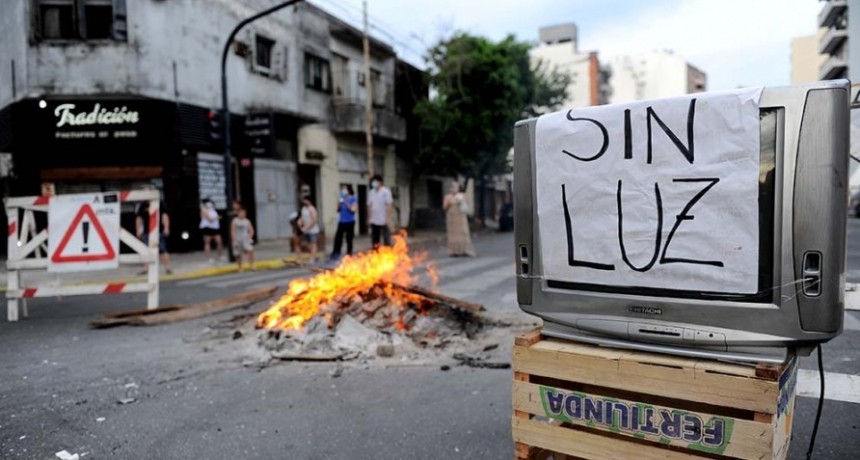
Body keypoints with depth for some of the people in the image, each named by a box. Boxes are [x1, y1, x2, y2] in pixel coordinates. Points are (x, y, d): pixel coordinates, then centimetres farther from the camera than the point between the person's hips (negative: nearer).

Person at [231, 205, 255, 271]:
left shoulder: (247, 221, 4)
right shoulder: (235, 221, -6)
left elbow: (251, 230, 11)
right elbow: (233, 231, -8)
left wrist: (249, 237, -4)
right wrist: (234, 240, -13)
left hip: (245, 240, 2)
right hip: (238, 240, -2)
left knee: (251, 250, -19)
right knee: (238, 255, 5)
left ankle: (251, 265, -11)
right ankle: (240, 268, 19)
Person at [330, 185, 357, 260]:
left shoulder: (353, 199, -5)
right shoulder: (342, 198, 8)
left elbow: (353, 210, -14)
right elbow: (338, 210, 11)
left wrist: (346, 203, -19)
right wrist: (339, 204, -8)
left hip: (350, 222, -4)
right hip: (341, 222, 4)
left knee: (349, 239, 4)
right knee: (338, 238, -2)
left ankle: (349, 255, 14)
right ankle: (335, 254, 5)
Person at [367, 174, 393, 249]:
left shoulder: (386, 191, -7)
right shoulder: (371, 192, 10)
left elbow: (389, 205, -11)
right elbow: (369, 206, 14)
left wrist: (387, 218, -16)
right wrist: (369, 218, 11)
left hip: (383, 221, -5)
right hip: (373, 221, 6)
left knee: (386, 241, -1)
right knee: (375, 241, 10)